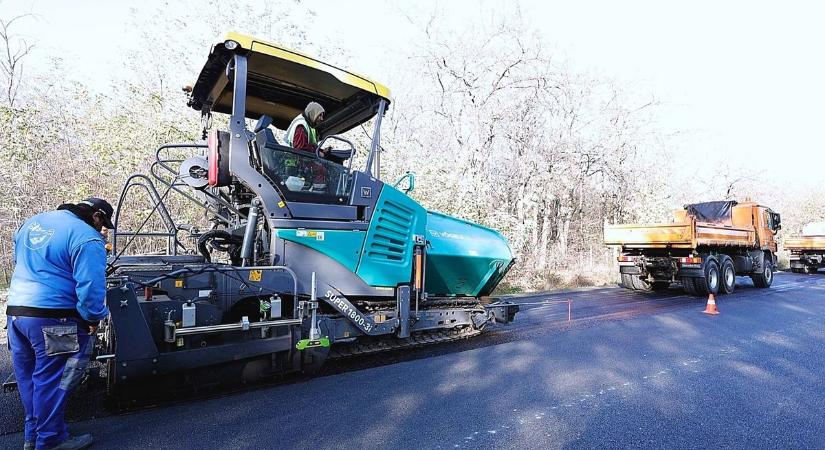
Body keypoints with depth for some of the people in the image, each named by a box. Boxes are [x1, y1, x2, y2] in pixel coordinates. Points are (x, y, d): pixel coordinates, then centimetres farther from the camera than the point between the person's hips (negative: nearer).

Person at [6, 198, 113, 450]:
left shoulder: (32, 222, 13)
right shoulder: (86, 238, -16)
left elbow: (18, 261, 28)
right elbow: (91, 286, -21)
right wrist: (94, 319, -7)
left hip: (15, 311, 9)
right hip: (50, 318, -9)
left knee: (27, 378, 19)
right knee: (50, 381, 3)